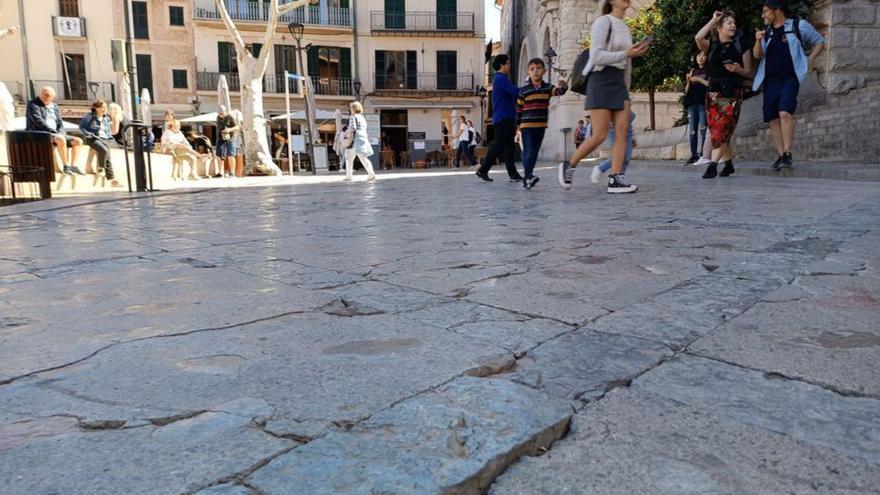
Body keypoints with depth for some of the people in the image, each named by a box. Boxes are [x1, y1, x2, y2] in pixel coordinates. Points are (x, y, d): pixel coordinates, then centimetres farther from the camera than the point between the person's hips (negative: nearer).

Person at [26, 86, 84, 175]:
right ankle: (65, 166, -31)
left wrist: (61, 133, -7)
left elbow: (60, 123, 15)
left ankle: (73, 166, -11)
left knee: (78, 141, -4)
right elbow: (39, 121, -14)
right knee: (61, 139, -35)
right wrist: (54, 132, -20)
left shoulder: (54, 106, 18)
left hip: (56, 134, 8)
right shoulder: (33, 104, -1)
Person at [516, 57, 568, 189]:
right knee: (528, 152, -12)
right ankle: (528, 176, -16)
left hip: (541, 126, 4)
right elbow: (519, 110, 3)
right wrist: (517, 126, 3)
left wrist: (563, 86, -34)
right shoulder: (524, 90, -1)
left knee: (534, 152, 9)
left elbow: (558, 91, -11)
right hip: (527, 125, -4)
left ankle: (527, 176, 18)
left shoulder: (547, 87, 7)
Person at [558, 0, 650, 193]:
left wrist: (626, 90, 17)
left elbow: (626, 64, 21)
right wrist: (626, 54, -21)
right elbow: (597, 56, -15)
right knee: (600, 135, -11)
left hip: (620, 82, 7)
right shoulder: (603, 22, -4)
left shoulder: (626, 29, 19)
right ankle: (568, 166, 7)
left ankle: (615, 179, -9)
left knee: (622, 132, -7)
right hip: (602, 80, -7)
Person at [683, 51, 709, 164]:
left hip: (703, 103, -5)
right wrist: (688, 81, 0)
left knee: (702, 129, -14)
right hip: (692, 103, 5)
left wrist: (699, 79, -8)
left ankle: (702, 155, -17)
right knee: (693, 130, 0)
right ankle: (693, 155, -1)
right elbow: (686, 90, 17)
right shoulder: (693, 71, 21)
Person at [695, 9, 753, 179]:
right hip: (714, 92, 2)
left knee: (722, 130, -15)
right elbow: (698, 38, -15)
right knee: (716, 130, 3)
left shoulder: (740, 46, 6)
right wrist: (713, 20, -5)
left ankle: (712, 165, -19)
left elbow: (749, 72, 6)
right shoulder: (712, 46, 8)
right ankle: (729, 164, 18)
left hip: (733, 93, -2)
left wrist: (738, 70, -16)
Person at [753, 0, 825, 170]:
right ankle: (781, 156, 7)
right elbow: (757, 55, 3)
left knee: (785, 113, -23)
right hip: (770, 82, 5)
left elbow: (820, 42, 12)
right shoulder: (767, 33, 15)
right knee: (773, 119, 1)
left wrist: (809, 60, -1)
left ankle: (787, 154, -20)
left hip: (789, 80, -5)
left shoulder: (799, 26, 3)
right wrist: (758, 41, -15)